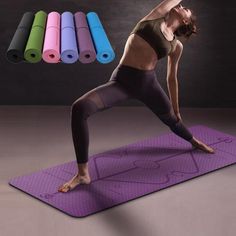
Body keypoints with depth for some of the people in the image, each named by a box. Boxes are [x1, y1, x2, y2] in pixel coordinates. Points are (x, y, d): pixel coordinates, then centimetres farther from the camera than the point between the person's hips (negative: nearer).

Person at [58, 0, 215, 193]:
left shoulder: (176, 46, 11)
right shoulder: (154, 18, 7)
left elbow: (172, 78, 19)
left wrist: (176, 109, 25)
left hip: (148, 83, 3)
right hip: (122, 80, -3)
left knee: (172, 119, 25)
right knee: (79, 108, -28)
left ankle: (193, 141, 64)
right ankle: (83, 174, -18)